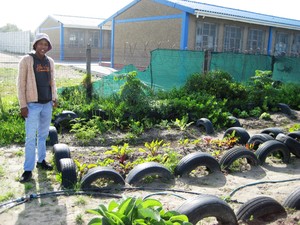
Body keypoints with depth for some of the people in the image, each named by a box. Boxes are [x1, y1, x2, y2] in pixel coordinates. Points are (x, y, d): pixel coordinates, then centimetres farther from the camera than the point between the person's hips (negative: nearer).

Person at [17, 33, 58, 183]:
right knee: (31, 137, -5)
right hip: (32, 104, -5)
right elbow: (21, 83, -8)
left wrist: (54, 97, 7)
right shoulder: (26, 60, -7)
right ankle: (28, 169, 1)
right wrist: (23, 105, -12)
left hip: (47, 103, 5)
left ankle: (41, 160, 28)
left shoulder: (50, 61, 9)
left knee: (43, 135, 15)